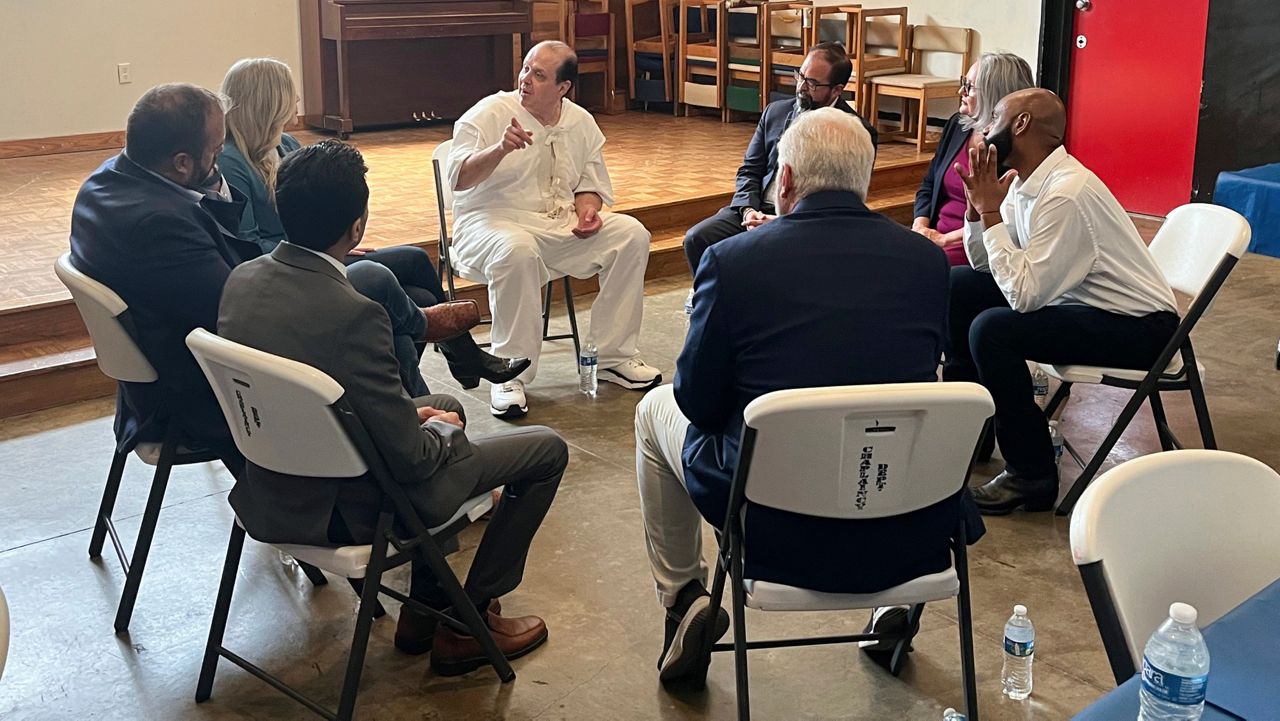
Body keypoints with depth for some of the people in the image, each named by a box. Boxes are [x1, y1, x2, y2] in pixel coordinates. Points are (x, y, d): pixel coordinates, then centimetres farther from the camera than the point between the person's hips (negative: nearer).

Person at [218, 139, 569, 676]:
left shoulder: (241, 280, -6)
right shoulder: (353, 314, -30)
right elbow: (410, 457, -24)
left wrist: (415, 415, 8)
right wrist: (441, 431, -1)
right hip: (348, 509, -8)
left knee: (447, 407, 31)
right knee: (547, 448, 6)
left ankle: (424, 609, 33)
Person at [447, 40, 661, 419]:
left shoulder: (581, 123, 8)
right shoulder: (489, 114, -7)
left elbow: (591, 184, 17)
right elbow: (459, 179, -19)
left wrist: (587, 209, -6)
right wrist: (500, 149, -36)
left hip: (563, 225, 5)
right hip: (494, 221, -5)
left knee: (631, 234, -14)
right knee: (517, 250, -40)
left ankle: (613, 354, -7)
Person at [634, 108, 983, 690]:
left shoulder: (730, 260, -12)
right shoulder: (929, 259, -3)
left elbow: (699, 405, -2)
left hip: (777, 533, -2)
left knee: (656, 410, 24)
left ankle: (683, 599, 29)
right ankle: (898, 604, 41)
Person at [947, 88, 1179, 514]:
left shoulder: (1065, 194, -26)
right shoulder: (1025, 181, 2)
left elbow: (1023, 294, -30)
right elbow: (985, 264, 5)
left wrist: (991, 211, -24)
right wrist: (977, 205, -10)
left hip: (1139, 327, -10)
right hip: (1080, 301, 10)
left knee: (992, 329, -28)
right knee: (958, 287, 6)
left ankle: (1033, 476, -12)